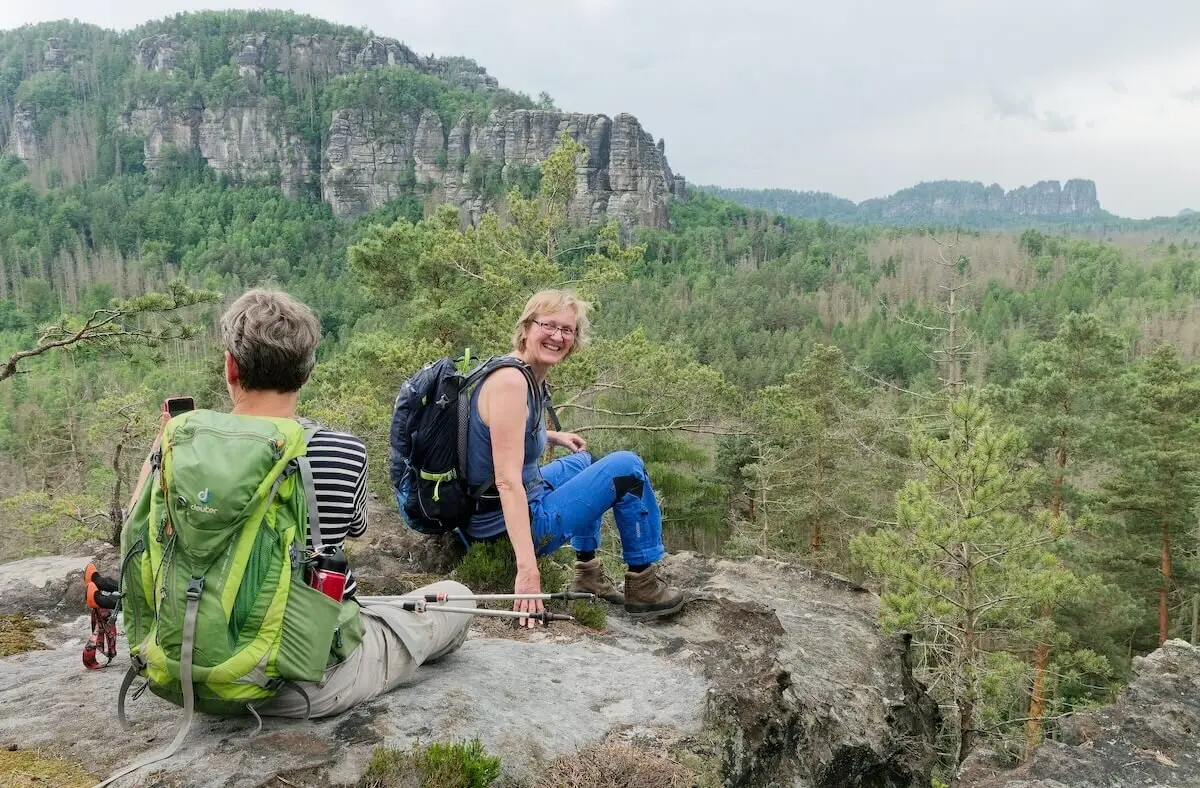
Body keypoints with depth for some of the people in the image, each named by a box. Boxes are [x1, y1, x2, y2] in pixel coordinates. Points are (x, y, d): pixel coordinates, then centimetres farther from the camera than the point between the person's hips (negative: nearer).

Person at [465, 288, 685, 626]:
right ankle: (642, 586, 5)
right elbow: (507, 481, -30)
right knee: (627, 468, -7)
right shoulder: (510, 381, -23)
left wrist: (553, 436, 26)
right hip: (509, 526, -10)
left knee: (581, 462, 32)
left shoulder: (532, 377, 5)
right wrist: (527, 569, -34)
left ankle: (588, 571, 29)